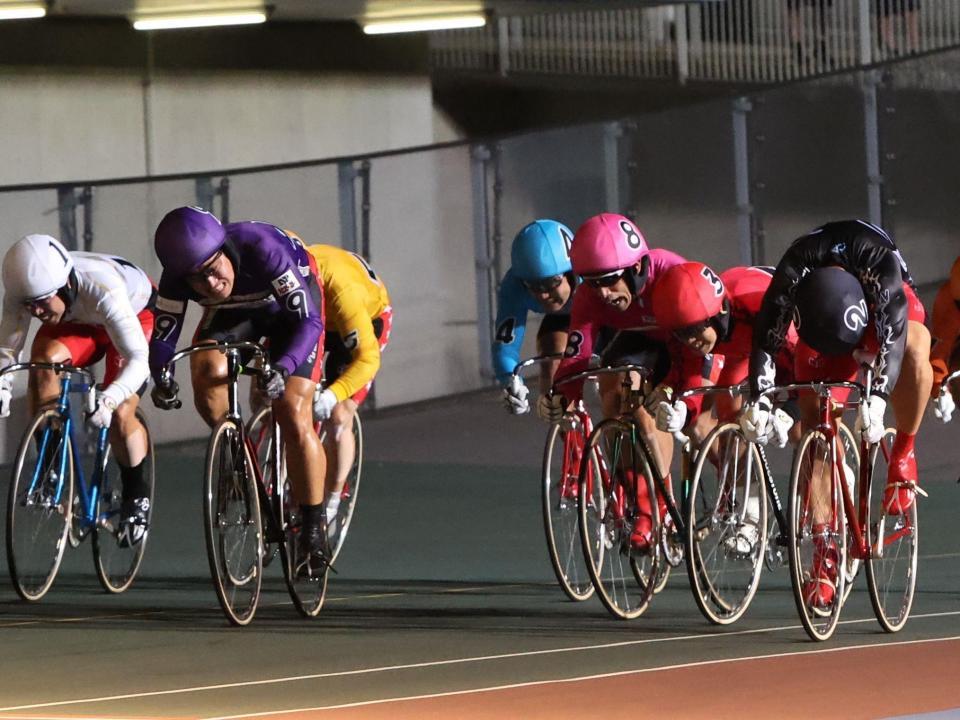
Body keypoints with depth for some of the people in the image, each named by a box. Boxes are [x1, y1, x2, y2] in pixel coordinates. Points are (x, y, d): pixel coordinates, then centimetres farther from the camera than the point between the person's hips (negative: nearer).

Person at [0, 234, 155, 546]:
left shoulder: (103, 288, -43)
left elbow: (138, 359, -44)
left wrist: (109, 400, -61)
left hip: (137, 315, -4)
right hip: (78, 322, 4)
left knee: (120, 415, -21)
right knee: (44, 357, -29)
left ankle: (136, 496, 6)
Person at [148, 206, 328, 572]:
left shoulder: (261, 248, -41)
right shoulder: (177, 279, -30)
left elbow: (309, 321, -41)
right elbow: (163, 337, -23)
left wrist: (281, 369, -57)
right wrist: (162, 378, -45)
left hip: (289, 305, -3)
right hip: (233, 311, 3)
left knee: (294, 419, -16)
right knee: (207, 373, -28)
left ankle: (313, 531, -4)